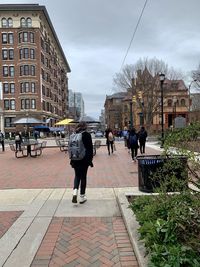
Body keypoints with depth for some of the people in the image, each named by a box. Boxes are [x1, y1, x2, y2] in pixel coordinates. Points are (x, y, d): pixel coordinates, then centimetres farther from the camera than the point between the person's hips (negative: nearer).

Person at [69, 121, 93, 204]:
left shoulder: (72, 135, 4)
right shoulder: (87, 135, -8)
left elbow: (69, 147, 8)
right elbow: (90, 148, -7)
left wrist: (71, 158, 15)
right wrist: (90, 159, 1)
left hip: (75, 160, 3)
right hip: (84, 160, -3)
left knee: (77, 176, 18)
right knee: (83, 177, 7)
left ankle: (75, 191, -2)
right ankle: (82, 197, 14)